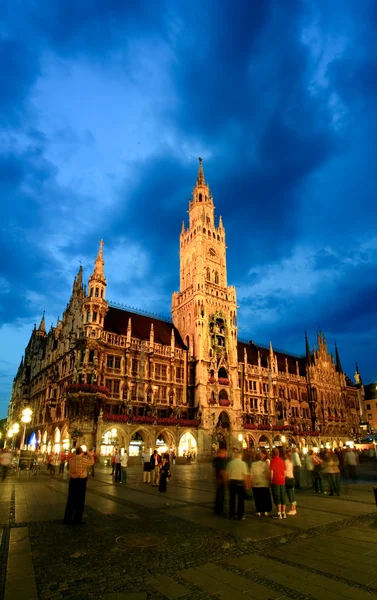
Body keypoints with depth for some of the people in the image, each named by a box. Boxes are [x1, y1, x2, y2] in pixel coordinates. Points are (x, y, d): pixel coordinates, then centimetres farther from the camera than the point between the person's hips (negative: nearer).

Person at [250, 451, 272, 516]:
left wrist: (251, 482, 3)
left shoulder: (253, 464, -8)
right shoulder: (265, 464, -5)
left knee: (257, 498, 7)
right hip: (265, 484, 1)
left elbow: (251, 475, -7)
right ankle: (265, 511, 15)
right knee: (265, 498, 13)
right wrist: (270, 481, 7)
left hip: (256, 484, -1)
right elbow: (268, 474, -4)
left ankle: (258, 511, 8)